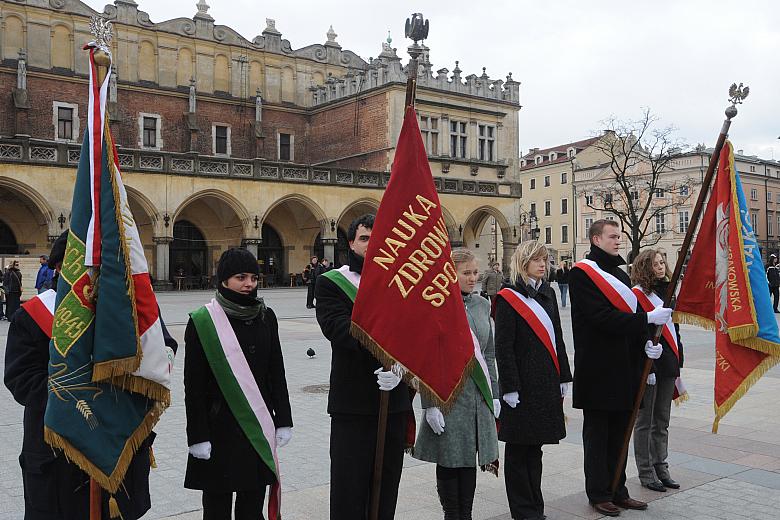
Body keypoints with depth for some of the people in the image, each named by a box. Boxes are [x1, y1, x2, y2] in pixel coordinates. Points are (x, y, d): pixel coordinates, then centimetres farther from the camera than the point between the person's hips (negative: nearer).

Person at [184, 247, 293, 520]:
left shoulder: (266, 317, 5)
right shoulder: (202, 322, -7)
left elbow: (276, 372, 9)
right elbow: (193, 384, -7)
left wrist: (283, 421, 6)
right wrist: (198, 436, -9)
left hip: (259, 425, 4)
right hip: (219, 427, -3)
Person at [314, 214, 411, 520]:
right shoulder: (331, 283, 0)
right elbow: (339, 328, -18)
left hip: (395, 399, 4)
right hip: (352, 402, -3)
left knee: (387, 484, 14)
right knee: (349, 486, 1)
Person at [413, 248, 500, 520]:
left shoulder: (482, 304, 8)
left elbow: (489, 353, 14)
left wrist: (494, 394, 11)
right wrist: (430, 404, -14)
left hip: (479, 395, 5)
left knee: (470, 460, 13)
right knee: (449, 462, 6)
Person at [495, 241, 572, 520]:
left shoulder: (548, 293, 12)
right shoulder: (508, 297, -8)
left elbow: (557, 337, 16)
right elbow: (503, 347, -12)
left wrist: (563, 378, 13)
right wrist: (510, 387, -16)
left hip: (547, 382, 7)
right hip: (522, 383, -6)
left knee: (535, 445, 14)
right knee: (518, 449, 4)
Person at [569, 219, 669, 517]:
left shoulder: (620, 275, 17)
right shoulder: (582, 273, -10)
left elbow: (629, 316, 16)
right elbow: (601, 317, -20)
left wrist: (646, 343, -2)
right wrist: (647, 319, -22)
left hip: (624, 367, 8)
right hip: (598, 368, -8)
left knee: (619, 434, 15)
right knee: (597, 434, 4)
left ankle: (617, 491, 26)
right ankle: (599, 494, 15)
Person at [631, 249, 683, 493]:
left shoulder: (667, 291, 12)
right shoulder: (638, 294, -11)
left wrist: (678, 361, 16)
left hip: (668, 365, 7)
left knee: (662, 421, 14)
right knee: (645, 422, 3)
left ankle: (660, 468, 24)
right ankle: (646, 473, 12)